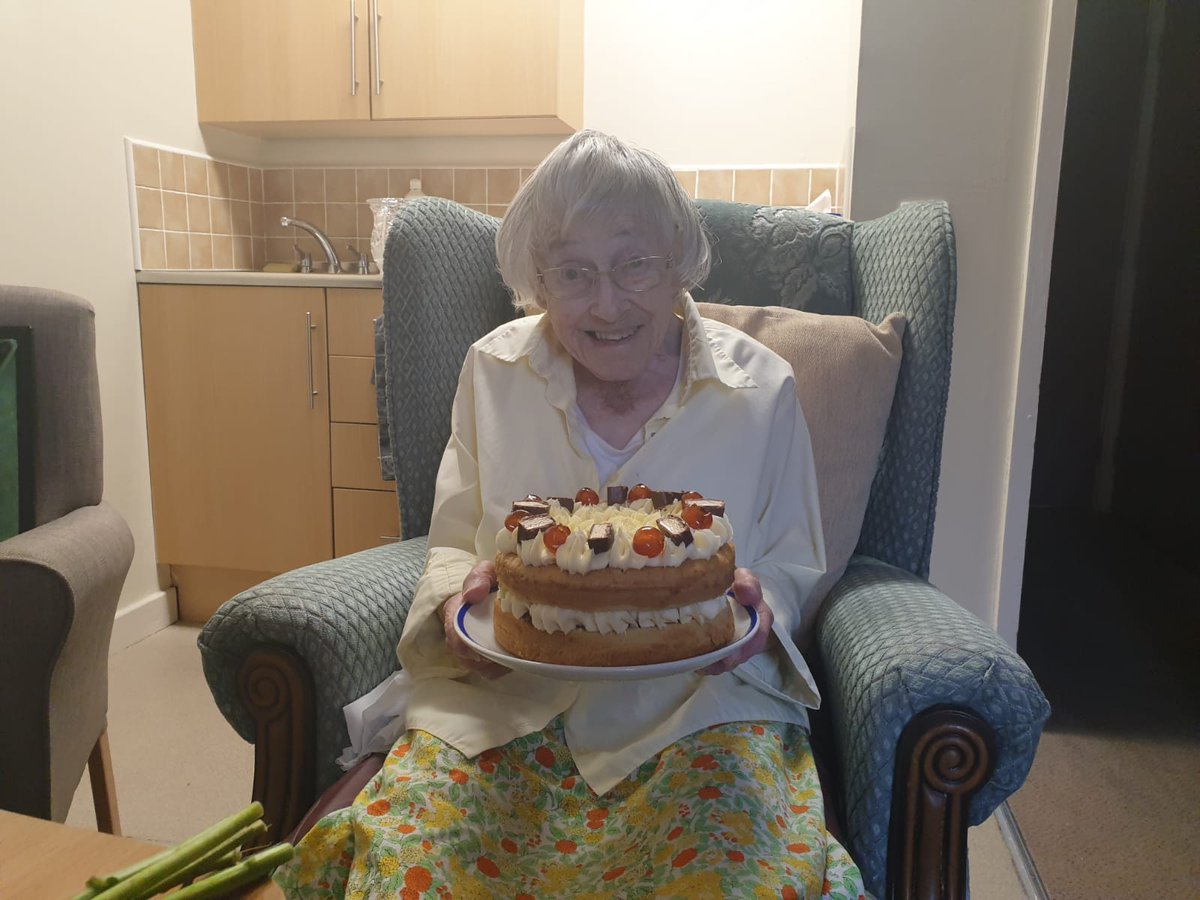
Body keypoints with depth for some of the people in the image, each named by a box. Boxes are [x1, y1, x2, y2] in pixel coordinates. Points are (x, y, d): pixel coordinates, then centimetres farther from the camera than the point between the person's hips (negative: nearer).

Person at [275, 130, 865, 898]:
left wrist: (762, 604, -15)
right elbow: (451, 544, 10)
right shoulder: (494, 370, 3)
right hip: (506, 697, 1)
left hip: (700, 700, 0)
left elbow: (795, 568, 8)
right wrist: (460, 594, -13)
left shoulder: (761, 390, -1)